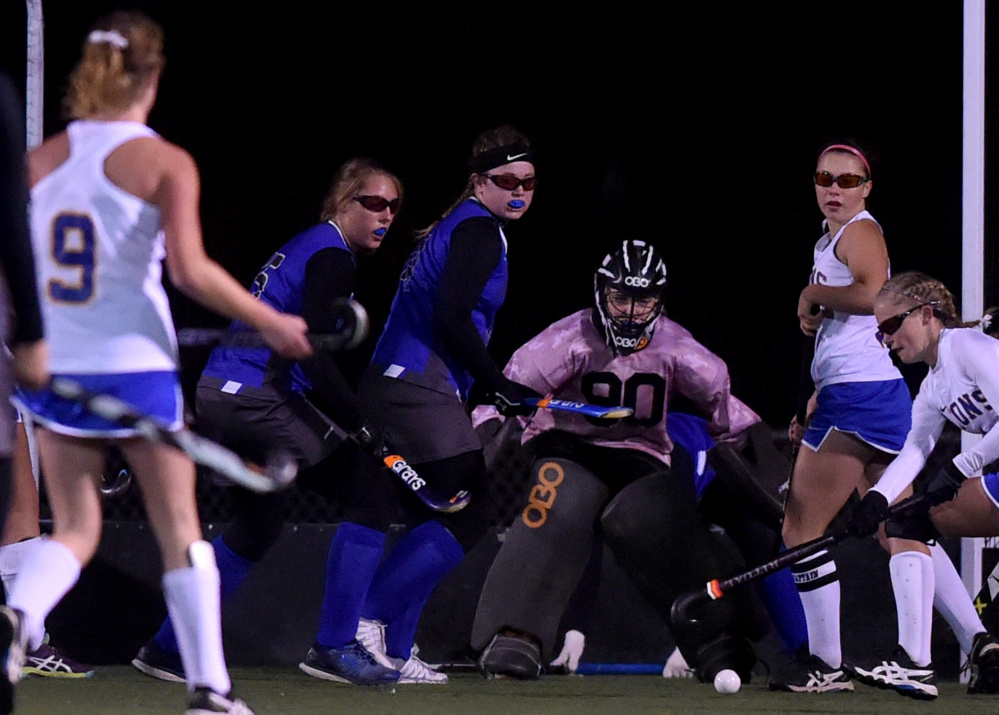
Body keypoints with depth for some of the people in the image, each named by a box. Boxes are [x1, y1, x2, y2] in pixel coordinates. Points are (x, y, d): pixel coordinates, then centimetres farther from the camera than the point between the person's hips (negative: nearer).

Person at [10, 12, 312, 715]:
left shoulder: (42, 159, 5)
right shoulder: (164, 161, -8)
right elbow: (190, 270, -16)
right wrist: (272, 323, -6)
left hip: (58, 370, 4)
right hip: (138, 367, -4)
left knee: (73, 531, 9)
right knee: (181, 531, 8)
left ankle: (19, 612, -21)